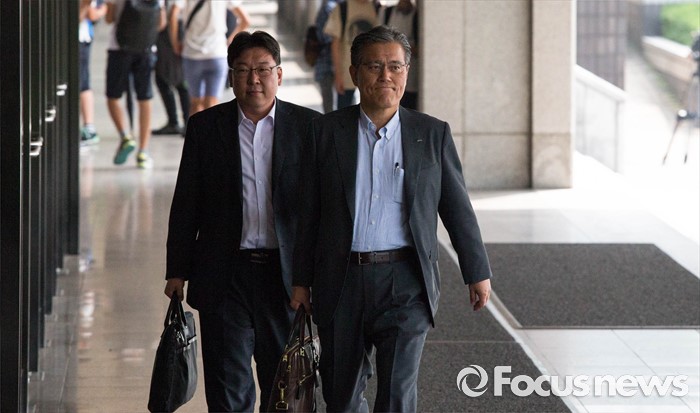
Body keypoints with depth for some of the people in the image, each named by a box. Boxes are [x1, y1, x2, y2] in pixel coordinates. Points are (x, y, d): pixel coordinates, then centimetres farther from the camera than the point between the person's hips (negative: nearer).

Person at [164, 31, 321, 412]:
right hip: (225, 277, 0)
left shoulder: (308, 126, 2)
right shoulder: (205, 126, 5)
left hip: (287, 276, 0)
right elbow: (185, 204, 7)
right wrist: (177, 271, 3)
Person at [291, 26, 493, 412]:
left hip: (405, 283, -2)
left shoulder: (433, 134, 4)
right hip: (342, 284, 2)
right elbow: (308, 213, 7)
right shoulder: (325, 131, 4)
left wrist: (477, 272, 9)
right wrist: (301, 280, 6)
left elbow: (457, 208, 9)